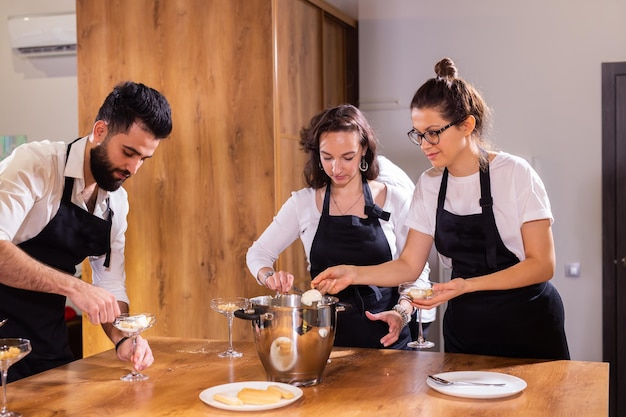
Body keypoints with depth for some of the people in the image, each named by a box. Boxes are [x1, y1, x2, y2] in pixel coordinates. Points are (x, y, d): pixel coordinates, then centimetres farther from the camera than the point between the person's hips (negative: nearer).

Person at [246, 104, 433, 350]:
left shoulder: (395, 201, 0)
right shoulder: (303, 203, 3)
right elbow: (258, 253, 11)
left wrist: (402, 313, -13)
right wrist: (270, 277, -10)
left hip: (384, 335, -1)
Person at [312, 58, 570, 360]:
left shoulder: (516, 174, -14)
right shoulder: (429, 185, 0)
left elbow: (542, 264, -15)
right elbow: (408, 265, 2)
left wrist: (467, 285, -24)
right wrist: (353, 273, -14)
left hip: (527, 327, -4)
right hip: (464, 329, 4)